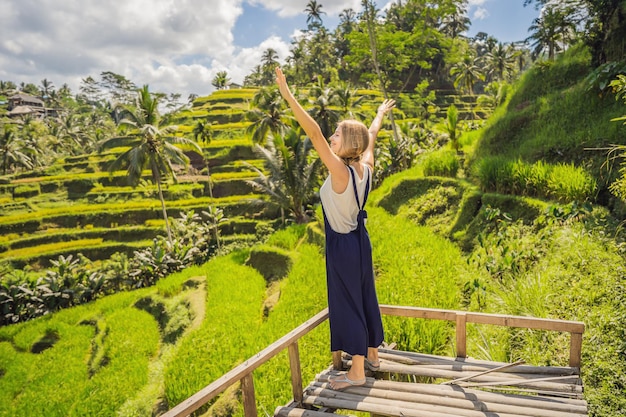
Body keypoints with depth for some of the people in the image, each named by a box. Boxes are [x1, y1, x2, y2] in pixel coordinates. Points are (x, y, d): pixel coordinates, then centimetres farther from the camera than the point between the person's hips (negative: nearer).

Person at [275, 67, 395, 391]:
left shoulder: (340, 171, -23)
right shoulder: (365, 167, -2)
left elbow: (314, 133, -29)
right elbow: (371, 136, 17)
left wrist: (288, 95, -31)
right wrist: (380, 114, 36)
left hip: (343, 245, -8)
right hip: (360, 239, 8)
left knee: (347, 302, 2)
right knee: (365, 296, 19)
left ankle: (357, 372, 15)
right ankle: (372, 355, 36)